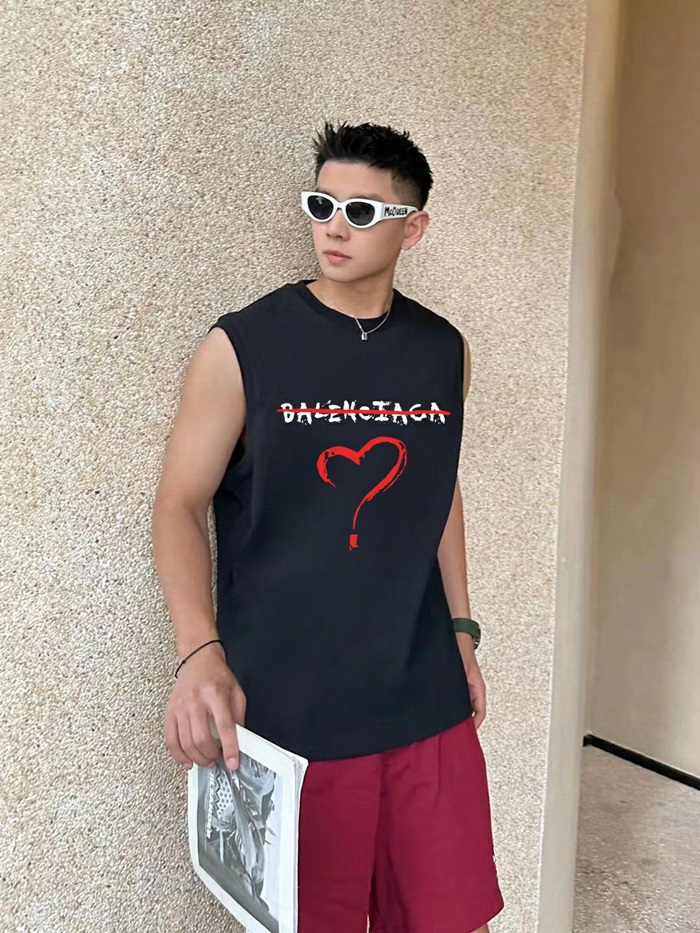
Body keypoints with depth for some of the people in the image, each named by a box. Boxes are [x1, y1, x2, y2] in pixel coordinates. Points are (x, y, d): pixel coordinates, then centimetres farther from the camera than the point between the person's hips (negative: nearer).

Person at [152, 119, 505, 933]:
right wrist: (200, 653, -22)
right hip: (288, 709, -3)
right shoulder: (241, 347, -8)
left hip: (427, 700, 4)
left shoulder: (444, 352, 5)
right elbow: (180, 505, -8)